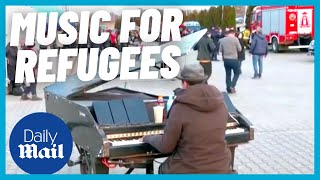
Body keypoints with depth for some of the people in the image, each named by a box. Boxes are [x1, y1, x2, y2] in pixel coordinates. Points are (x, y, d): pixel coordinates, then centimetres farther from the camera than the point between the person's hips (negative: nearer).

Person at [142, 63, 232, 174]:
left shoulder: (180, 108, -19)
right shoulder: (220, 103, -4)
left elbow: (166, 147, -11)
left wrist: (148, 138, 9)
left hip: (190, 171, -5)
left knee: (163, 169, 27)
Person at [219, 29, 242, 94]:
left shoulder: (222, 40, 3)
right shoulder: (235, 39, -9)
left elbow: (220, 50, 7)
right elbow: (239, 49, -4)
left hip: (226, 59, 4)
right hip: (234, 59, -4)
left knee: (228, 74, 12)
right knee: (237, 73, 10)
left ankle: (228, 88, 15)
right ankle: (232, 86, -5)